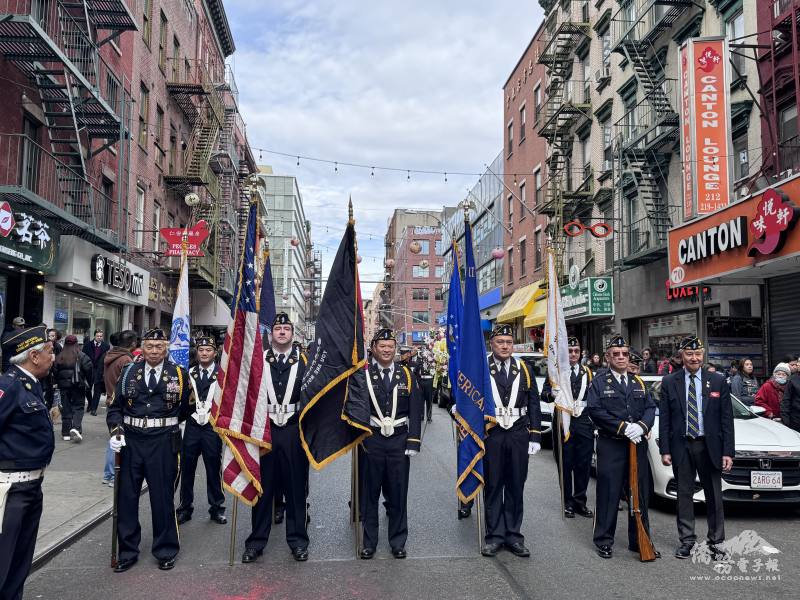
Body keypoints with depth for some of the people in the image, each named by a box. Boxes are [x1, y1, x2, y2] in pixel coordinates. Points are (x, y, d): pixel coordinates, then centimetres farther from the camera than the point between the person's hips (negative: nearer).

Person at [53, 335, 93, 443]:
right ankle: (76, 427, -17)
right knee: (78, 407, 5)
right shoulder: (81, 356, -8)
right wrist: (89, 382, 0)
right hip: (78, 385, -2)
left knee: (65, 409, 9)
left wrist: (58, 382, 12)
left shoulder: (59, 357, 0)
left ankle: (66, 433, 12)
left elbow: (55, 371, 1)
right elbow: (88, 369, -11)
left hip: (63, 386, 2)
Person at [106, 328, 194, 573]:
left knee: (163, 498, 7)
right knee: (126, 497, 9)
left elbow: (188, 408, 7)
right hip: (131, 442, 2)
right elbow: (115, 406, 6)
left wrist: (166, 423, 4)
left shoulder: (179, 374, 0)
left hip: (164, 444, -2)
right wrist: (116, 431, -7)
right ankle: (127, 552, 24)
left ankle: (166, 551, 23)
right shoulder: (129, 373, 4)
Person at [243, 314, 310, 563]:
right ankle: (256, 540, 20)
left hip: (294, 431, 0)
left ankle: (298, 540, 19)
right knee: (263, 486, 8)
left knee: (296, 485, 7)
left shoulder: (304, 361, 4)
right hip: (263, 430, 1)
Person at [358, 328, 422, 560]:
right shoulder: (363, 374, 0)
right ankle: (369, 542, 20)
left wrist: (413, 443, -3)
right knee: (369, 493, 7)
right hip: (370, 441, -1)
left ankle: (398, 542, 23)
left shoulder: (406, 375, 5)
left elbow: (415, 411, 3)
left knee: (398, 493, 9)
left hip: (399, 441, 1)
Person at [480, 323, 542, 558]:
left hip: (518, 435, 2)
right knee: (493, 486, 6)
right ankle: (494, 535, 16)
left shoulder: (523, 370, 6)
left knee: (516, 486, 8)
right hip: (491, 435, -2)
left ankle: (513, 534, 20)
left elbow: (534, 405, 7)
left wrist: (535, 437, 2)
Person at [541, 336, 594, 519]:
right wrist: (551, 393, -27)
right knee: (566, 464, 3)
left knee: (584, 464, 6)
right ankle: (568, 503, 14)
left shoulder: (587, 372, 14)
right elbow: (544, 394, -4)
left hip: (585, 422, 3)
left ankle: (580, 502, 18)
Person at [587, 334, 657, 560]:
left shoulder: (638, 382, 15)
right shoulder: (599, 382, -1)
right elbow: (595, 411, -11)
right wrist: (623, 427, -16)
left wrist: (641, 426, -12)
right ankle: (604, 541, 12)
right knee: (608, 494, 0)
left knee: (640, 494, 10)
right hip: (610, 446, -5)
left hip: (638, 445, 5)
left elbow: (650, 408, 8)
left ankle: (639, 540, 23)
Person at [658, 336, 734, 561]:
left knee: (714, 496, 8)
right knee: (684, 495, 9)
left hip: (709, 446, 0)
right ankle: (687, 540, 21)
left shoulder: (718, 381, 1)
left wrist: (728, 452, -5)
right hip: (681, 447, 0)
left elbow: (726, 419, 1)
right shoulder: (669, 383, 1)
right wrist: (665, 450, -5)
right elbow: (664, 419, 1)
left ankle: (716, 542, 21)